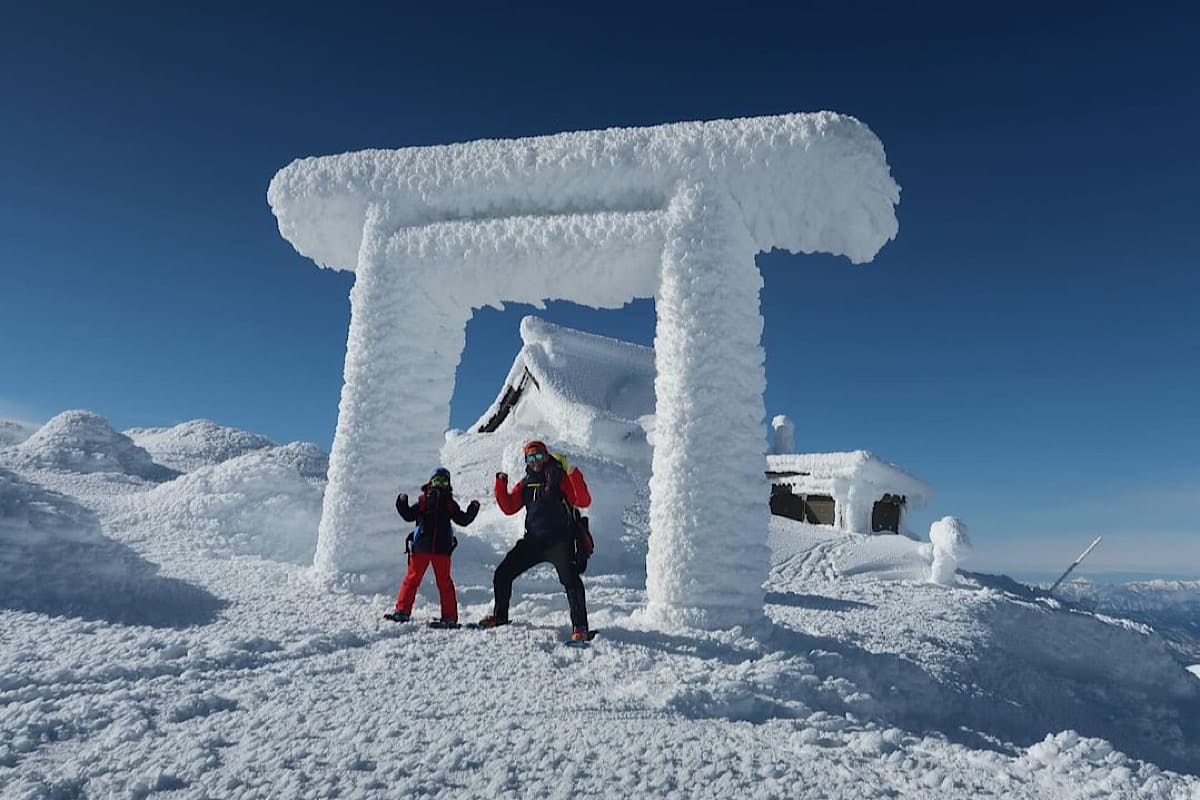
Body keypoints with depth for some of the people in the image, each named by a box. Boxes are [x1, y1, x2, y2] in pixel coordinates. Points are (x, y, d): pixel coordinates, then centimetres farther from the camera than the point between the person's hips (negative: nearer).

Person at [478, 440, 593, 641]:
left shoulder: (560, 478, -2)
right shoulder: (525, 483, 14)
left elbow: (583, 501, -12)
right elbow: (509, 508, 11)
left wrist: (574, 474, -24)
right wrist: (501, 485, 0)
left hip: (559, 541, -5)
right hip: (533, 541, 6)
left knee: (570, 580, -24)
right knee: (502, 575, 7)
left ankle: (580, 626, -13)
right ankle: (500, 616, 27)